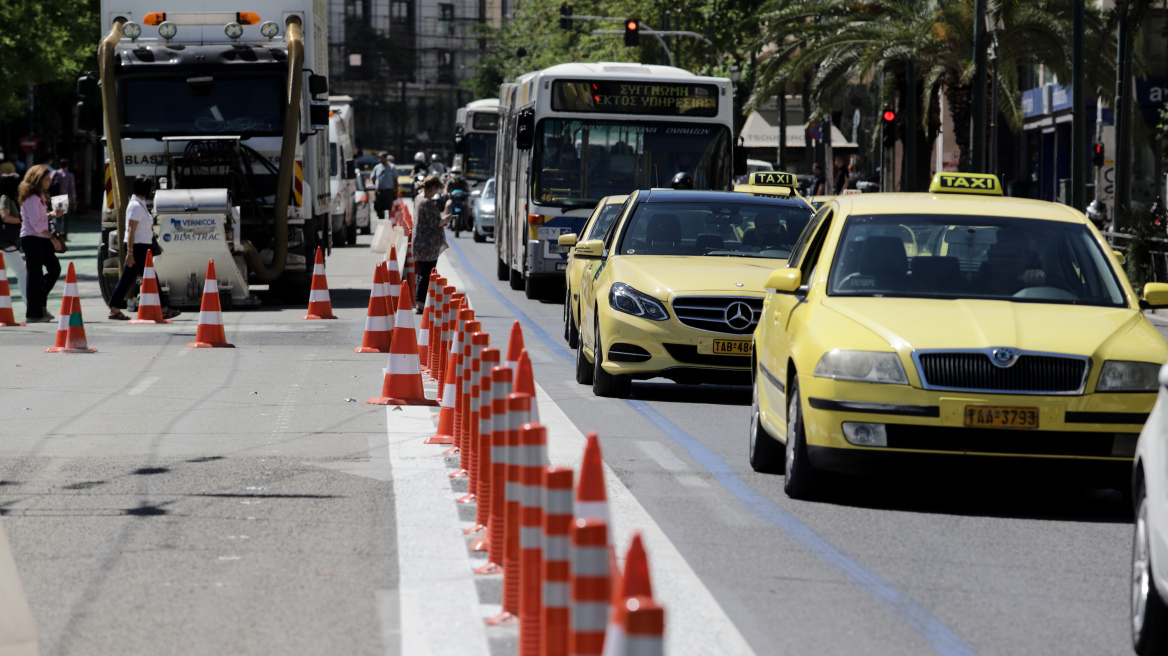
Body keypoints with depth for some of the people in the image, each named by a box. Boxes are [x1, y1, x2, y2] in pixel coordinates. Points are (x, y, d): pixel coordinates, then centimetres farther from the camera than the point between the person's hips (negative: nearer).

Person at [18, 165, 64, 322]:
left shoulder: (40, 196, 16)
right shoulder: (31, 198, -15)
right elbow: (35, 224, -21)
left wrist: (51, 215, 4)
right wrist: (52, 238, -22)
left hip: (41, 239, 10)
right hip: (31, 238, -10)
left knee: (55, 269, 6)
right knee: (36, 275, -6)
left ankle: (40, 305, 15)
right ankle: (33, 314, 0)